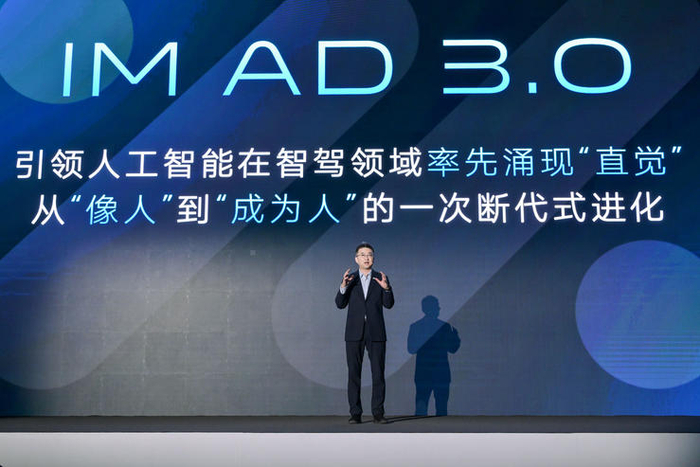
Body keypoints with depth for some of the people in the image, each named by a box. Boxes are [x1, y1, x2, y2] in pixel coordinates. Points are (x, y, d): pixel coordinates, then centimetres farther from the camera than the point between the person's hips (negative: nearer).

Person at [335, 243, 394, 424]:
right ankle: (355, 414, 7)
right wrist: (343, 286, -19)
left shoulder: (381, 278, 7)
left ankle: (378, 413, 6)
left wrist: (386, 288, -21)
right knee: (354, 374, 1)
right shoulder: (350, 279, 8)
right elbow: (340, 304, -2)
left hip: (376, 333, 0)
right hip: (354, 333, 0)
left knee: (378, 374, -1)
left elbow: (389, 304, -3)